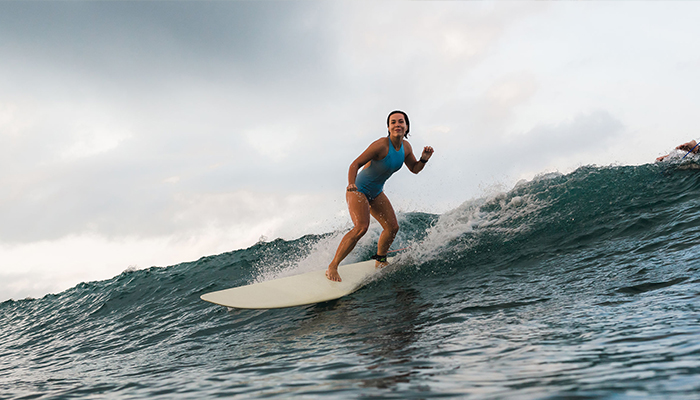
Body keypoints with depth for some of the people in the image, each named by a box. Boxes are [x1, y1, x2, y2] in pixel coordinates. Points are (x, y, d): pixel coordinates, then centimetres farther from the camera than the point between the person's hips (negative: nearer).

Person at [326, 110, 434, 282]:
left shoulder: (406, 147, -2)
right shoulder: (381, 145, -25)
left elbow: (414, 169, 13)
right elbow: (355, 164, -25)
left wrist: (424, 159, -9)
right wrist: (351, 184, -42)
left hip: (376, 193, 8)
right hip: (359, 190, -8)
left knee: (392, 227, 7)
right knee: (361, 227, -26)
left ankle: (380, 261, 31)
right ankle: (332, 267, -19)